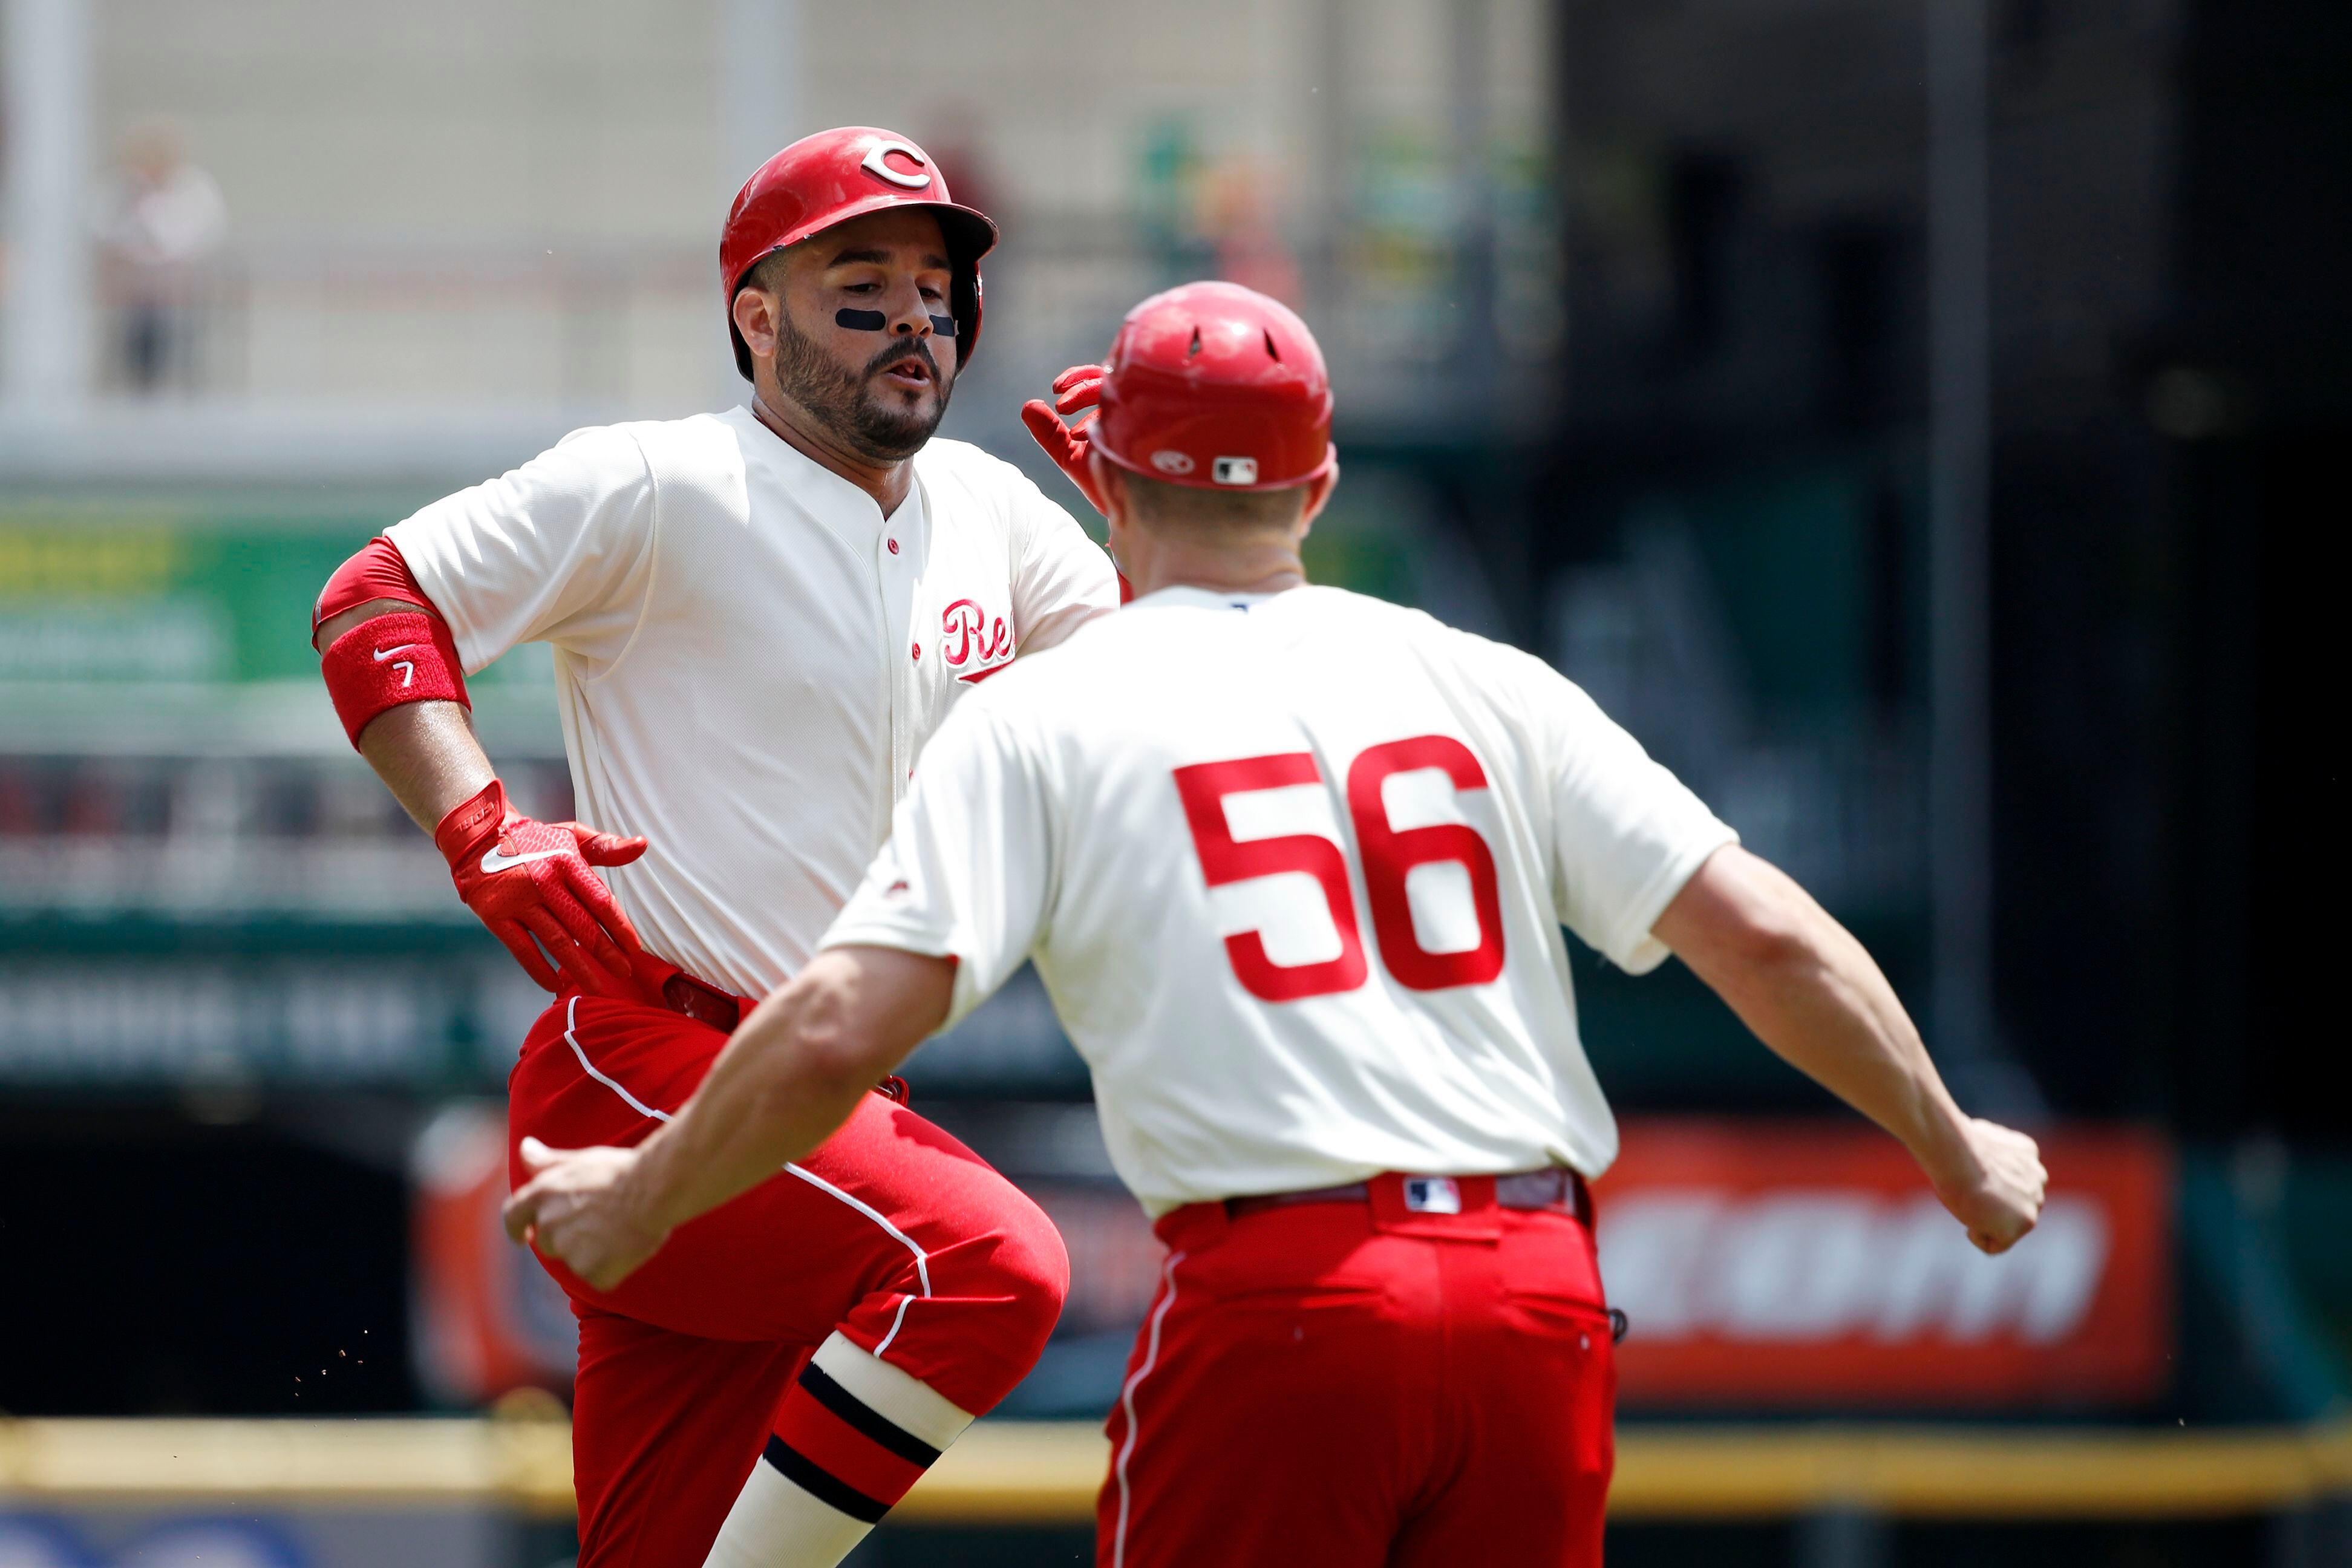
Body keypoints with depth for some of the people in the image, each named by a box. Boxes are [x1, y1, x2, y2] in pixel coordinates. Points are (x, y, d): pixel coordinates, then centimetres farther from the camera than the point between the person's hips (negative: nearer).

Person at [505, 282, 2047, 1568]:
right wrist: (1952, 1150, 20)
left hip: (1276, 1296, -3)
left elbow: (841, 1028, -5)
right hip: (1543, 1292, 4)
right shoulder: (1484, 685, 13)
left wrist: (644, 1200, 10)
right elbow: (1762, 934, 8)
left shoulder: (1042, 716, 5)